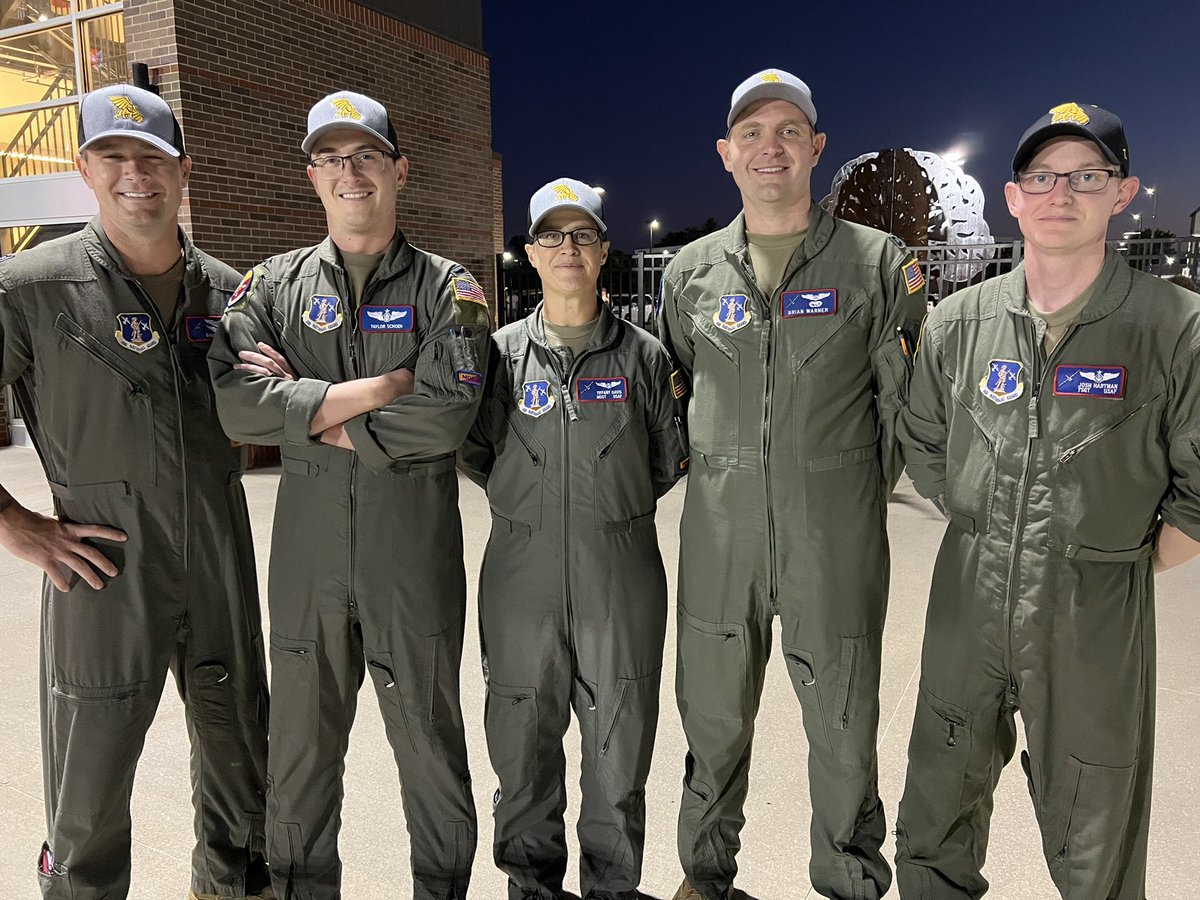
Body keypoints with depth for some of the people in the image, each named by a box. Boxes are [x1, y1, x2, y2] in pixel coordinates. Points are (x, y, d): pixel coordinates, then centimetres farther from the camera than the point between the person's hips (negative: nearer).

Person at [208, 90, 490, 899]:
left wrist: (303, 411, -11)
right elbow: (234, 402, -10)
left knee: (430, 740, 13)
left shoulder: (446, 288, -1)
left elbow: (445, 419, -16)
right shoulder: (273, 286, 7)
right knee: (303, 747, 16)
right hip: (307, 553, 2)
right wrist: (376, 389, -16)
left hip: (415, 555, -2)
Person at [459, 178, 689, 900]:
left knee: (621, 738, 9)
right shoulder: (502, 352, 4)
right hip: (522, 571, 1)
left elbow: (673, 459, 11)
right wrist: (530, 502, 7)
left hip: (622, 574, 0)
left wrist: (614, 507, 9)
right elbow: (474, 451, 11)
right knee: (524, 738, 11)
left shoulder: (644, 355, 3)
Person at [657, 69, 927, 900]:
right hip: (719, 535, 3)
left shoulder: (879, 262, 0)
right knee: (713, 720, 15)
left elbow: (903, 399, 3)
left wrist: (858, 495, 4)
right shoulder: (692, 270, 8)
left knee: (843, 727, 10)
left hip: (835, 542, -2)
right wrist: (719, 478, 12)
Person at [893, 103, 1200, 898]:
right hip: (967, 602, 3)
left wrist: (1127, 564, -1)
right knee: (935, 831, 18)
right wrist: (993, 539, 9)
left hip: (1097, 621, -2)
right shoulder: (959, 324, 0)